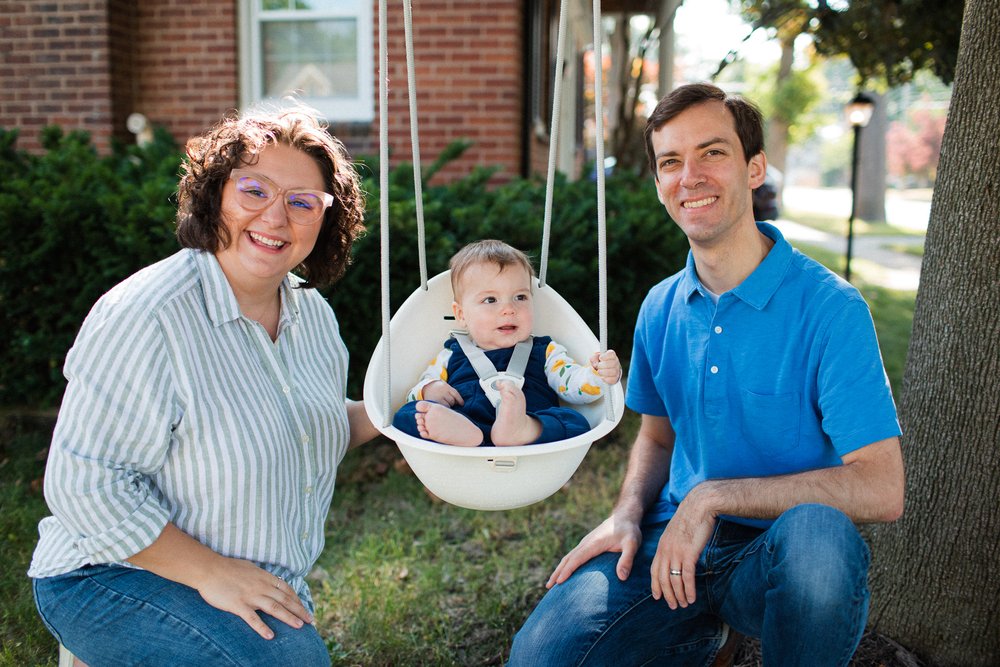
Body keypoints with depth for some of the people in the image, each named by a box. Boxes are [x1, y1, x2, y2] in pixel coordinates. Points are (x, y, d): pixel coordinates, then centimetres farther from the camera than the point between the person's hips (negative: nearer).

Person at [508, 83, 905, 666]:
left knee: (815, 531, -38)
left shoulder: (830, 309, -13)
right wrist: (628, 516, -2)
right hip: (673, 540, 4)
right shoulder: (660, 309, 5)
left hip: (777, 555, -3)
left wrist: (713, 497, -18)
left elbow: (881, 489, -18)